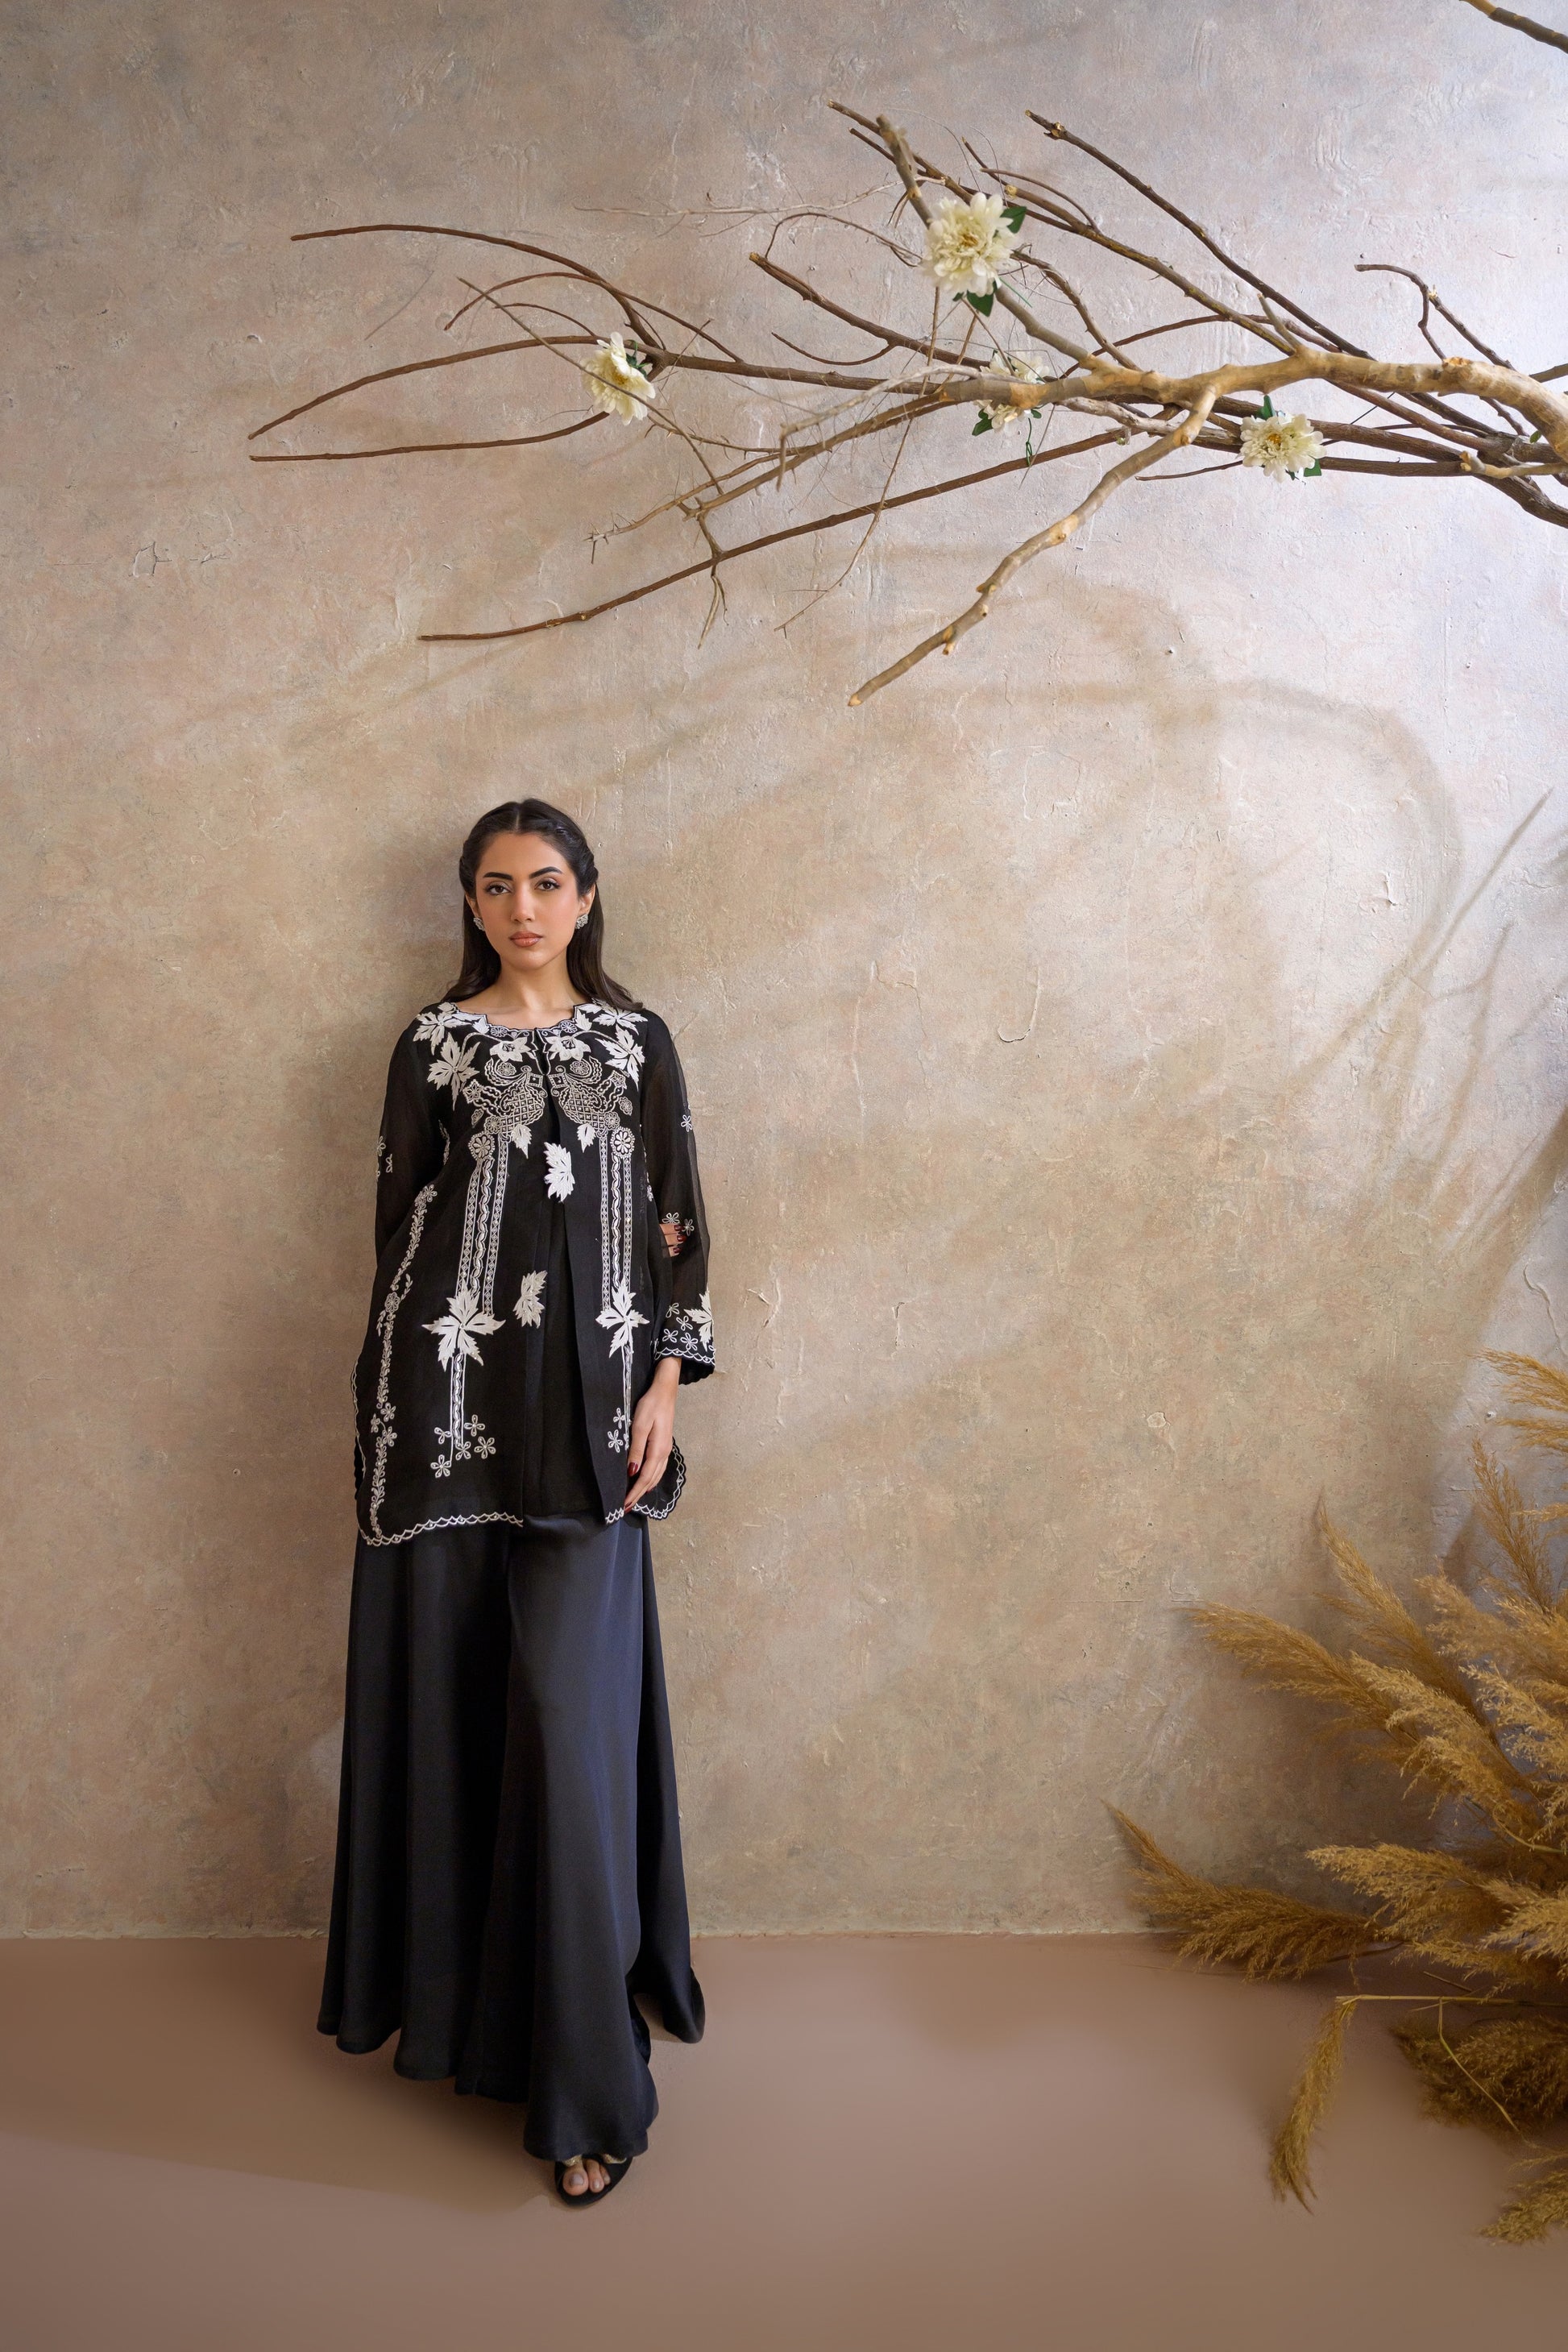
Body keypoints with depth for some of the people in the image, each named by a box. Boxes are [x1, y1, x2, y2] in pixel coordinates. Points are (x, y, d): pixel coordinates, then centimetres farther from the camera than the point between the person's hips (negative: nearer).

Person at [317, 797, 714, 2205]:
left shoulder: (636, 1040, 9)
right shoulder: (438, 1042, 8)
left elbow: (677, 1221, 8)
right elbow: (401, 1217, 8)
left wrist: (663, 1382, -1)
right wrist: (404, 1393, 5)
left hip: (589, 1402, 0)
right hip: (454, 1390, 1)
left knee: (571, 1710, -4)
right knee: (443, 1688, 6)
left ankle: (587, 2081, 4)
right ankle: (444, 1986, 28)